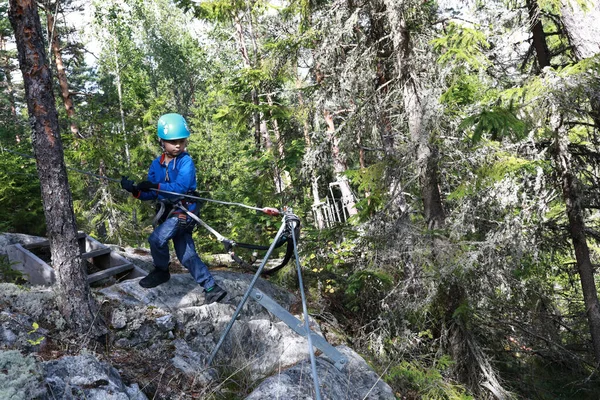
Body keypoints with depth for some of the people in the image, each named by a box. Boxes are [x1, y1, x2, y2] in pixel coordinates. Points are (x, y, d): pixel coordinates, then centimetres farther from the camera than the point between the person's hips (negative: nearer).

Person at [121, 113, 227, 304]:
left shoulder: (186, 161, -12)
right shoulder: (157, 164, 6)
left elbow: (181, 187, -25)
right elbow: (151, 193, 7)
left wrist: (157, 186, -31)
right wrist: (135, 190, -11)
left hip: (184, 210, -7)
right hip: (167, 211, 7)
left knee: (156, 238, -19)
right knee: (187, 255, 8)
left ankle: (161, 271, 8)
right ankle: (211, 287, 17)